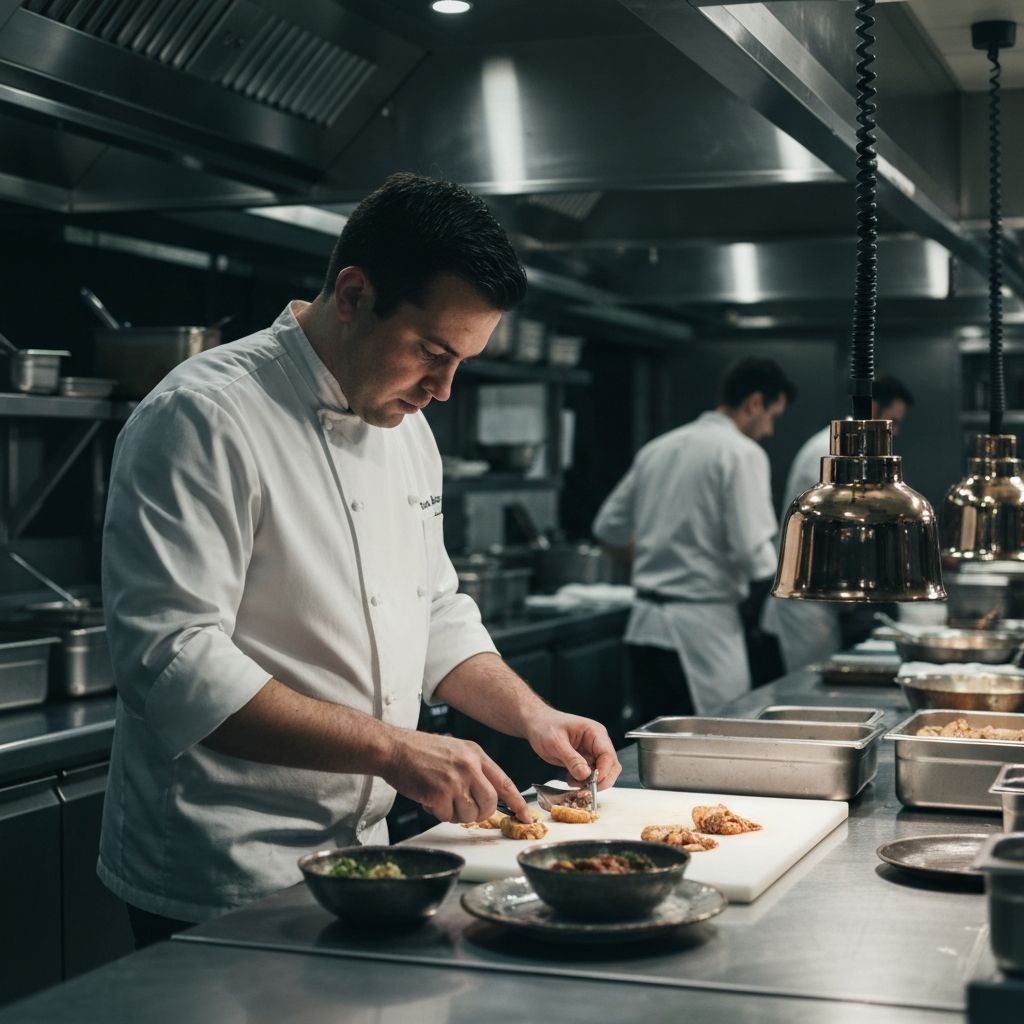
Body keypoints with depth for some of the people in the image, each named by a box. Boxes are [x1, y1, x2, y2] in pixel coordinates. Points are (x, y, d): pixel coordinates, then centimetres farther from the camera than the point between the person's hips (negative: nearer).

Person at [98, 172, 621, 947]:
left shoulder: (404, 425, 9)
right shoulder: (204, 418, -19)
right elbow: (172, 663, -26)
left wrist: (532, 716, 2)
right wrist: (392, 749, -28)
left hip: (357, 849, 8)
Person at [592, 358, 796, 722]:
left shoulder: (657, 448, 12)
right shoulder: (742, 452, -10)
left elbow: (609, 527, 19)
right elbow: (751, 549, -16)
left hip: (645, 624, 7)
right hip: (702, 626, -7)